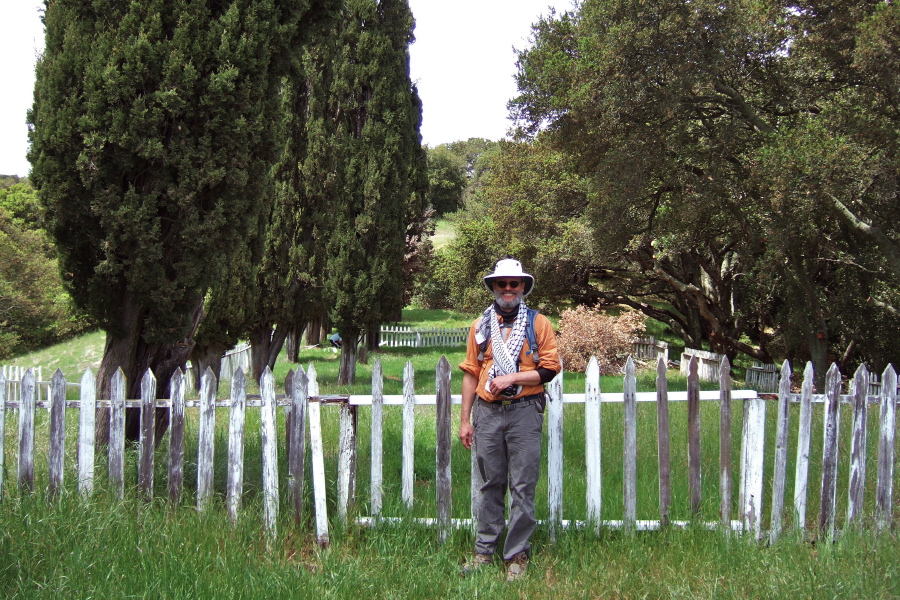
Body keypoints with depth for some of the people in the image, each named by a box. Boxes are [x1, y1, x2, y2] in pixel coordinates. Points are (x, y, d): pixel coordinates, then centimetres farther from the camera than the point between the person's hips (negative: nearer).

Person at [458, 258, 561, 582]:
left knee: (522, 487, 0)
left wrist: (511, 378, -15)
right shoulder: (480, 326, 10)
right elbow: (470, 373, 10)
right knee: (490, 485, 10)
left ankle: (517, 555, 8)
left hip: (524, 413, -2)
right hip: (487, 413, 3)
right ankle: (484, 550, 18)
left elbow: (550, 368, -3)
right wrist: (465, 419, 7)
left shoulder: (539, 324, 2)